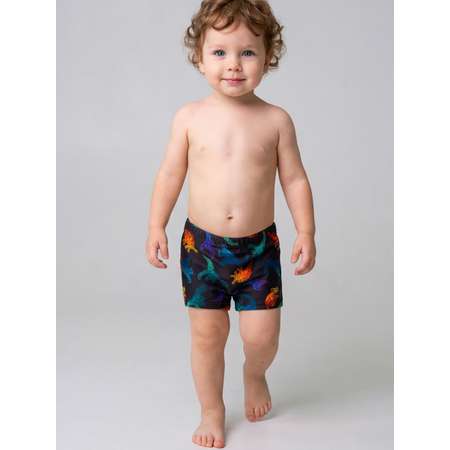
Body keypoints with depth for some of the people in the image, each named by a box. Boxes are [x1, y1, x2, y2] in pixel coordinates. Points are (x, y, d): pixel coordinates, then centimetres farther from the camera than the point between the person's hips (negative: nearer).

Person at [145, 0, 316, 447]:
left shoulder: (276, 120, -4)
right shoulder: (190, 117, -4)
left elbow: (294, 178, 0)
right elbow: (170, 174, 2)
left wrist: (306, 231, -5)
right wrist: (156, 226, -2)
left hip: (259, 247, 0)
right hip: (200, 244, 0)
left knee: (261, 335, 1)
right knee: (206, 334, 9)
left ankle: (254, 374, 38)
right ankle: (211, 411, 31)